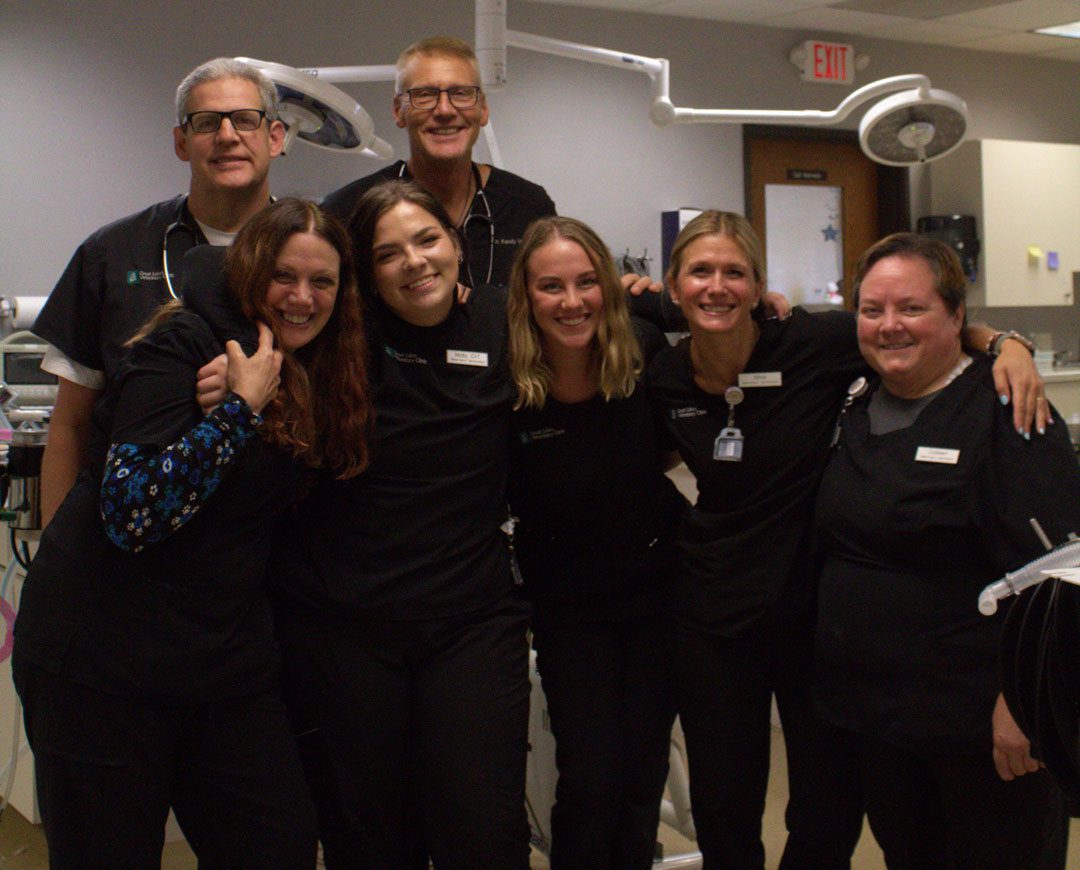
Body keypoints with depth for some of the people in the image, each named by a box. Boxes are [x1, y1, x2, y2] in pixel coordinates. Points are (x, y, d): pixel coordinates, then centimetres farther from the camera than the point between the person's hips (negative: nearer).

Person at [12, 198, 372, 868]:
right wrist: (241, 408, -22)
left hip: (228, 659, 6)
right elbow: (130, 512, -21)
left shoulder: (318, 378, 9)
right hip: (104, 658, -6)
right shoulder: (183, 346, -12)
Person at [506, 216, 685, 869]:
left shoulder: (646, 355, -12)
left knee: (642, 775, 11)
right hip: (568, 607, -2)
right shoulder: (505, 386, -18)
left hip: (657, 591, 2)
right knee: (590, 780, -4)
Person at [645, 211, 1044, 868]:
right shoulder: (664, 381, -2)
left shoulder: (816, 344, -14)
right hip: (714, 619, 2)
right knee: (723, 817, 14)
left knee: (830, 817, 12)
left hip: (817, 609, -2)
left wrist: (1005, 343, -20)